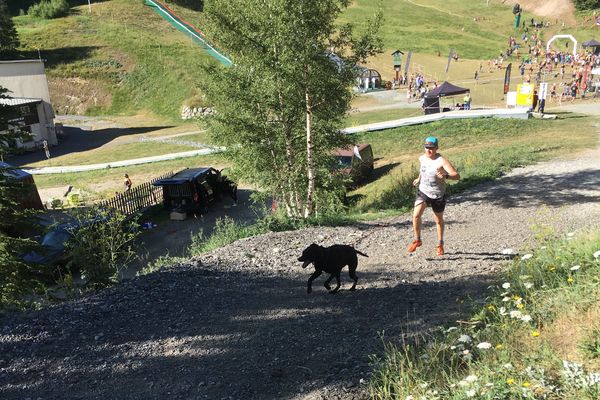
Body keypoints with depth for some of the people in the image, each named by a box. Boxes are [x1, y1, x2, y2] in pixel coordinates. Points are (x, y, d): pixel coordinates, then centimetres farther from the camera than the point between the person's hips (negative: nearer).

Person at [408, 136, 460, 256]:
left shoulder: (442, 161, -21)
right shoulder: (422, 158, -3)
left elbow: (457, 176, -29)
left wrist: (445, 176, -46)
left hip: (438, 195, -3)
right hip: (423, 192, 3)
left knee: (439, 220, 14)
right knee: (416, 215, -17)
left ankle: (440, 245, 34)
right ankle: (417, 240, 3)